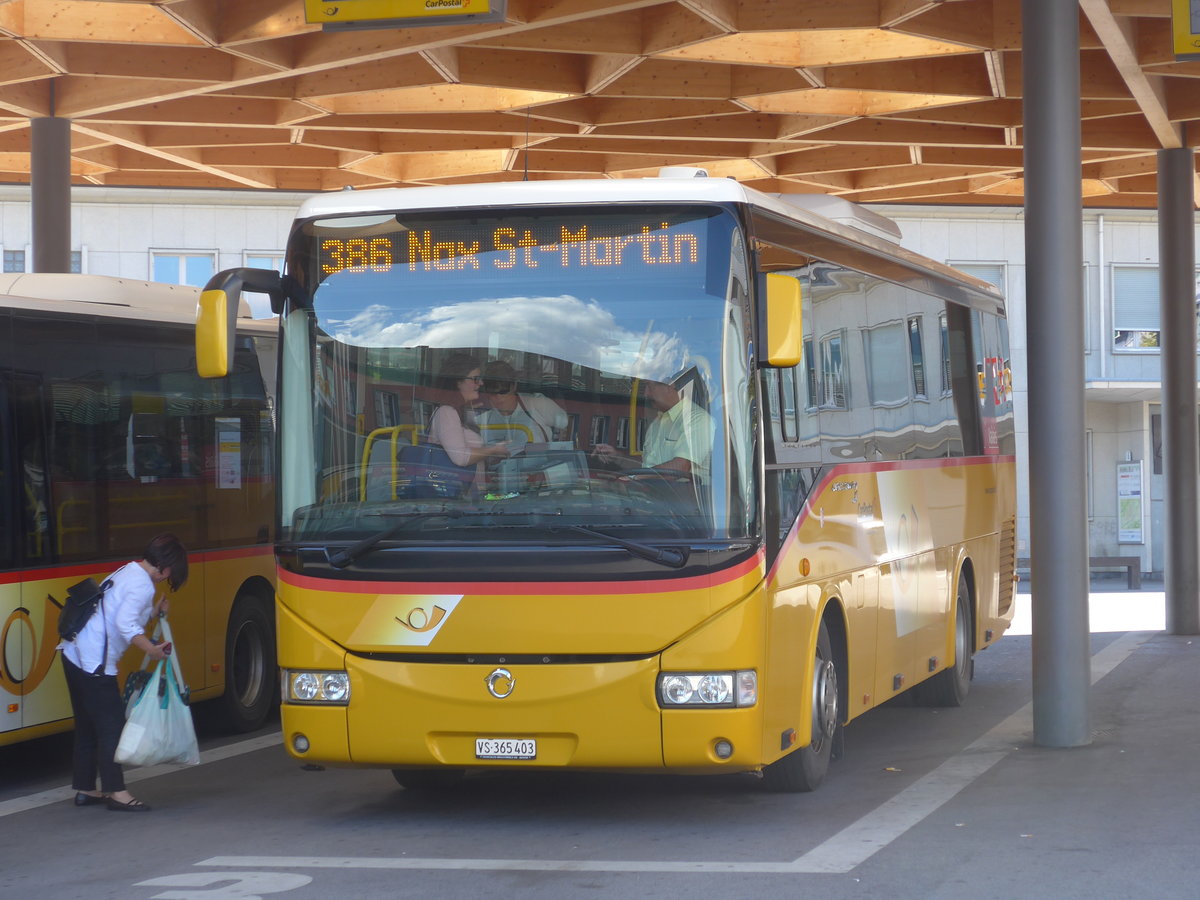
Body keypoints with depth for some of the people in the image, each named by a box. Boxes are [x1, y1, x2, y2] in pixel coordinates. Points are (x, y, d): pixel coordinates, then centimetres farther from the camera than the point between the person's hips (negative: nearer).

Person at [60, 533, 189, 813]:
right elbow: (125, 624, -26)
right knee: (111, 725, -5)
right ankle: (115, 791, -4)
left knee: (87, 725, 17)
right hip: (94, 662, -10)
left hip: (75, 653, 10)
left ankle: (84, 788, 23)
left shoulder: (125, 573, 17)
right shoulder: (143, 585, -13)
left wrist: (152, 613, 16)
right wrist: (152, 650, -28)